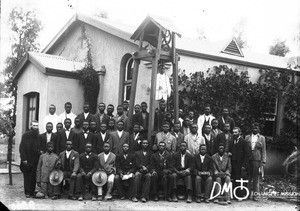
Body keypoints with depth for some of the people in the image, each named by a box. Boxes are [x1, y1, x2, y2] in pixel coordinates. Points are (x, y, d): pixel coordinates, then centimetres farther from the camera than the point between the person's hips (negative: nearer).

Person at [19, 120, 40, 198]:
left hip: (36, 160, 4)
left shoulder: (38, 136, 11)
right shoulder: (25, 135, -1)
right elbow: (22, 148, -6)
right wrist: (24, 159, -12)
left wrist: (40, 151, 0)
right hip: (27, 160, -4)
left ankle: (32, 192, 9)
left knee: (34, 177, 3)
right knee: (27, 176, -2)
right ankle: (27, 192, 3)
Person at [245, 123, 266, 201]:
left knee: (256, 177, 1)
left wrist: (263, 162, -3)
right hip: (248, 159, 1)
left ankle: (255, 194, 7)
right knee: (248, 177, 1)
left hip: (257, 160, -1)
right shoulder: (247, 137, 11)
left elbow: (263, 151, 5)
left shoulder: (262, 138, 7)